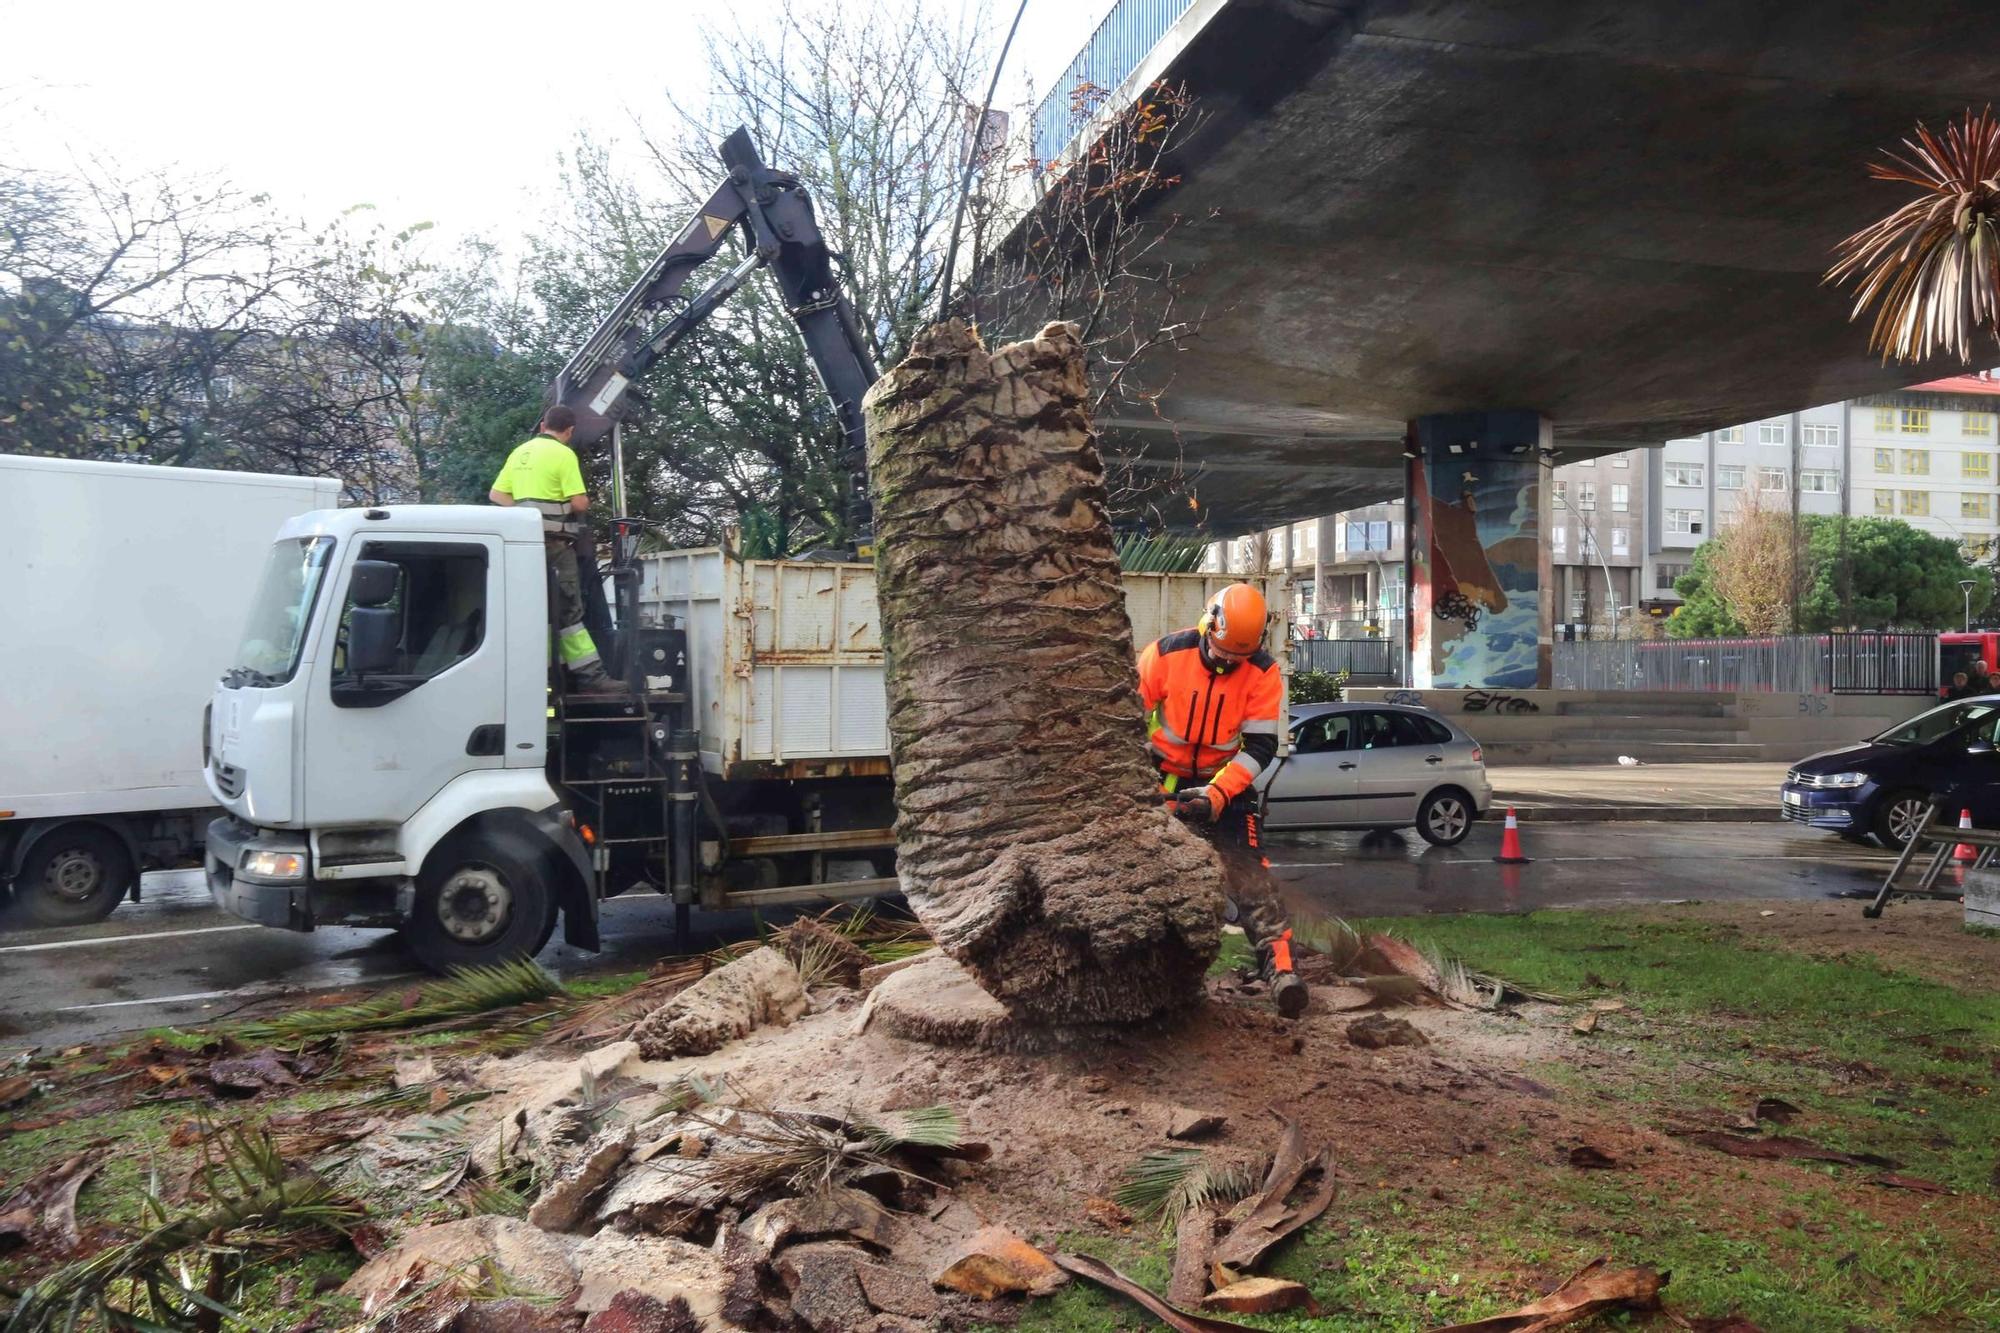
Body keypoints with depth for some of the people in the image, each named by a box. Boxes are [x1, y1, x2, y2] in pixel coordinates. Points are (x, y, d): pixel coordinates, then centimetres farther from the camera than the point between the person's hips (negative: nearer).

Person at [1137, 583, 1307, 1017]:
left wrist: (1218, 794, -25)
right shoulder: (1164, 655, -16)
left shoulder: (1264, 673, -14)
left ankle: (1280, 966, -18)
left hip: (1228, 782, -1)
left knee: (1251, 877, -13)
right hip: (1164, 780, 1)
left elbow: (1261, 747, -14)